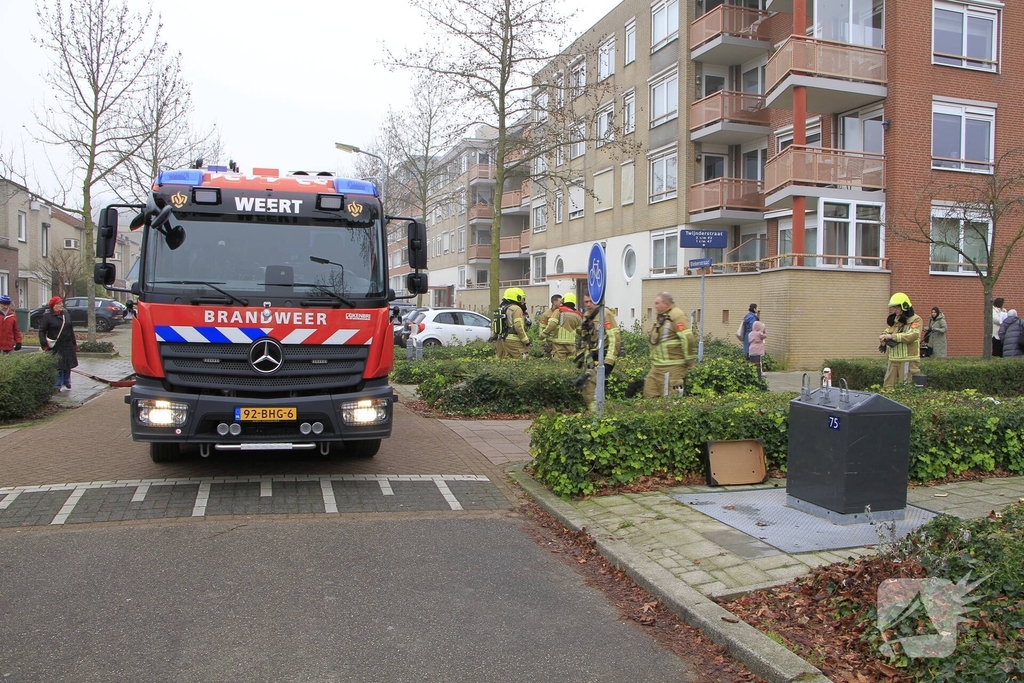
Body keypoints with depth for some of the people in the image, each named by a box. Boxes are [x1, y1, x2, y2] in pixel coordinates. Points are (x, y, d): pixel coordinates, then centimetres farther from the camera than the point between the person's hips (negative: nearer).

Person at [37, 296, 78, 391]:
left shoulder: (66, 314, 10)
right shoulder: (47, 316, -7)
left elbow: (71, 329, 17)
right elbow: (42, 331, -7)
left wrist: (74, 343, 15)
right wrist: (44, 345, -15)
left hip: (67, 345, 5)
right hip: (55, 346, -5)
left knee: (68, 365, 13)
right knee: (57, 366, -5)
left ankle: (66, 381, 31)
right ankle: (58, 385, 4)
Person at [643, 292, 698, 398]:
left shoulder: (676, 316, -13)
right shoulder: (661, 317, 18)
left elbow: (688, 338, -20)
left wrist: (690, 361, -17)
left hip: (672, 367, -10)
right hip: (657, 367, 10)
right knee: (649, 392, 11)